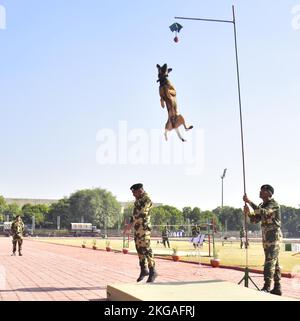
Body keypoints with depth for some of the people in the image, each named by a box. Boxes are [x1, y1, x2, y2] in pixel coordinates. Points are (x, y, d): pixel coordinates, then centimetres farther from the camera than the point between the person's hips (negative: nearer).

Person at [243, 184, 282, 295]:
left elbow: (264, 212, -29)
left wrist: (249, 202, -30)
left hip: (274, 235, -9)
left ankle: (266, 288, -15)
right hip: (266, 237, 9)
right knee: (274, 262, 10)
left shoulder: (274, 203, -11)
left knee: (270, 261, -13)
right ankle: (277, 287, 14)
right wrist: (248, 212, -7)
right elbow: (255, 219, 13)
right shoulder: (262, 206, 15)